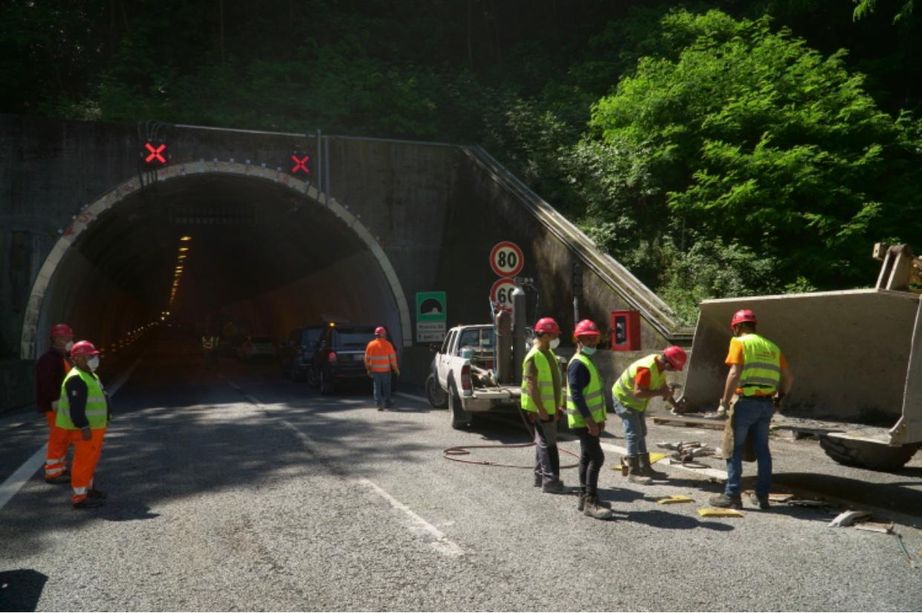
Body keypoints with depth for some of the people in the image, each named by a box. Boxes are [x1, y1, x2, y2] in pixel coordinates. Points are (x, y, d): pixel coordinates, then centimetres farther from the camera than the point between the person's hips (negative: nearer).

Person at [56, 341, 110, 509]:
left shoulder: (90, 375, 16)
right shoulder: (76, 379, -19)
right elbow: (76, 407, -25)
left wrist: (105, 421, 25)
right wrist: (84, 427, -26)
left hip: (95, 427, 11)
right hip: (85, 429, -11)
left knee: (92, 459, 19)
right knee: (83, 461, -7)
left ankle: (88, 489, 32)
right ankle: (79, 497, -3)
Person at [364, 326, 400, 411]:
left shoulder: (370, 345, 1)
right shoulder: (387, 344, -6)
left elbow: (367, 359, 4)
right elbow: (393, 358, -6)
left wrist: (368, 369, 13)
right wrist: (396, 369, 3)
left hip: (375, 370, 1)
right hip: (386, 370, -1)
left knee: (377, 388, 5)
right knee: (386, 388, 11)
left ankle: (379, 404, -3)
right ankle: (388, 403, 19)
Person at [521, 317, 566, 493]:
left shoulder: (549, 354, 13)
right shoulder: (534, 357, -17)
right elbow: (531, 386, -21)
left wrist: (556, 407, 19)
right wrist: (540, 409, -24)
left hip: (550, 407, 9)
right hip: (541, 409, -9)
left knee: (543, 442, 15)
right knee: (548, 444, -7)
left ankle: (540, 476, 24)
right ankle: (550, 480, -3)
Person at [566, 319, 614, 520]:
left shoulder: (588, 361, 16)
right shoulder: (578, 364, -16)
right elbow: (576, 395, -23)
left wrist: (599, 419, 19)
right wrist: (589, 421, -27)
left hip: (591, 420, 10)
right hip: (583, 421, -10)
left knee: (587, 458, 13)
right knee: (596, 457, -12)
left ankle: (584, 499, 20)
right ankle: (591, 502, -9)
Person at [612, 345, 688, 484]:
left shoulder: (660, 366, -4)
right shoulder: (646, 368, -33)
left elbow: (662, 384, 10)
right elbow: (638, 392, -36)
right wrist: (660, 393, -31)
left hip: (637, 402, 10)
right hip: (624, 399, -10)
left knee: (641, 434, 14)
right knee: (634, 435, -11)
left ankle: (645, 468, 22)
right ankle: (633, 473, -7)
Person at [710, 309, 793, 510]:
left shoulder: (739, 342, -4)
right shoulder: (771, 346, 15)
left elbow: (734, 374, -15)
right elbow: (788, 377, 15)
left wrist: (725, 401, -9)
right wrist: (779, 397, 27)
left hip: (747, 402, -6)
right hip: (767, 403, 6)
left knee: (734, 449, 2)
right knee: (762, 449, 14)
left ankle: (732, 496, 3)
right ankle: (762, 496, 19)